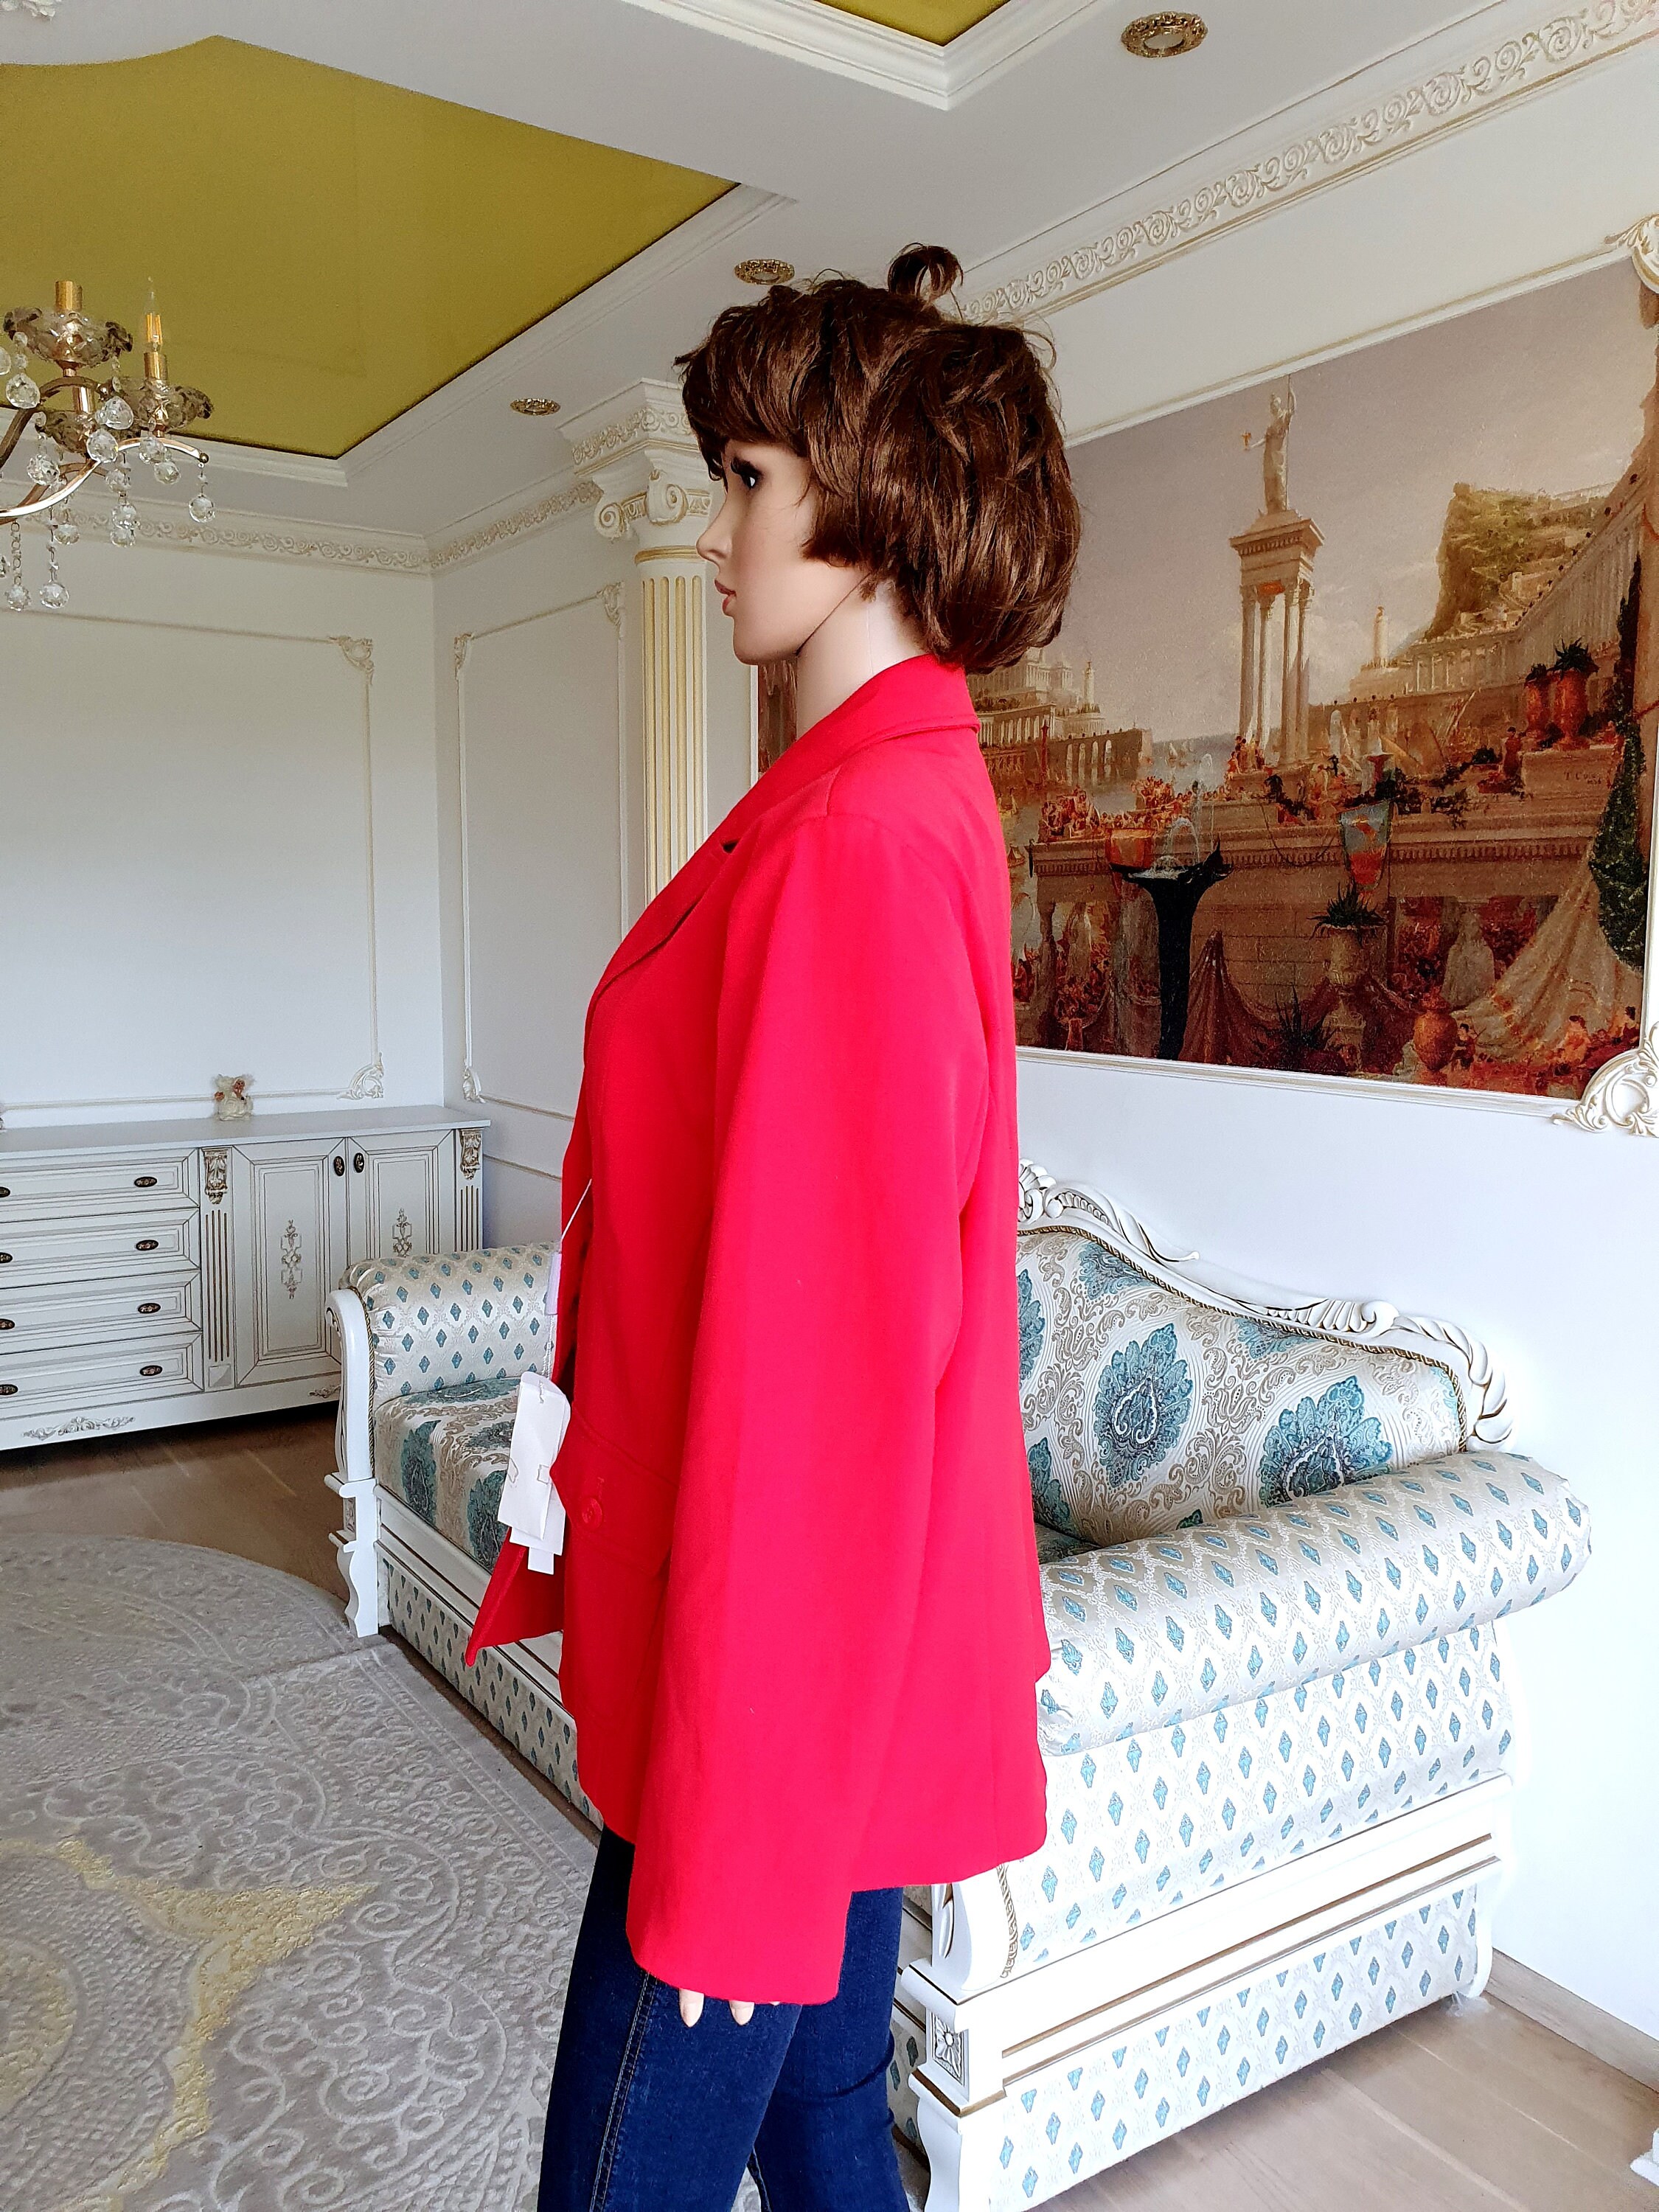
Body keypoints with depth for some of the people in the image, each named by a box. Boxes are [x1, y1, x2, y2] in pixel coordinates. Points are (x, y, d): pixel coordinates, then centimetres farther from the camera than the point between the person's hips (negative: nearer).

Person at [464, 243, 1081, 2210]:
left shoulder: (860, 841, -22)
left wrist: (728, 1828, -17)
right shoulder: (907, 794, 10)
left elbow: (823, 1360, -24)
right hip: (852, 1651, 9)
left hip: (786, 1666, -9)